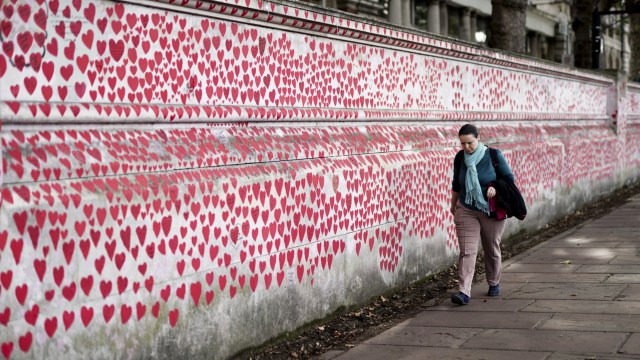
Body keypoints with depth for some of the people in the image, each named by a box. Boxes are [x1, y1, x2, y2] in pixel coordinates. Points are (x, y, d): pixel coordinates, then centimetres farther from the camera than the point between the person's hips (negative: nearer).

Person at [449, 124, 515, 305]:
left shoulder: (493, 156, -10)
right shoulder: (460, 158, -2)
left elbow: (509, 178, -3)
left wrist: (496, 188, -22)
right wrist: (453, 205, 23)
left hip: (492, 212, -1)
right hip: (466, 211, 1)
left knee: (492, 249, 13)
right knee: (467, 251, -10)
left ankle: (494, 284, 34)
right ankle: (464, 292, -17)